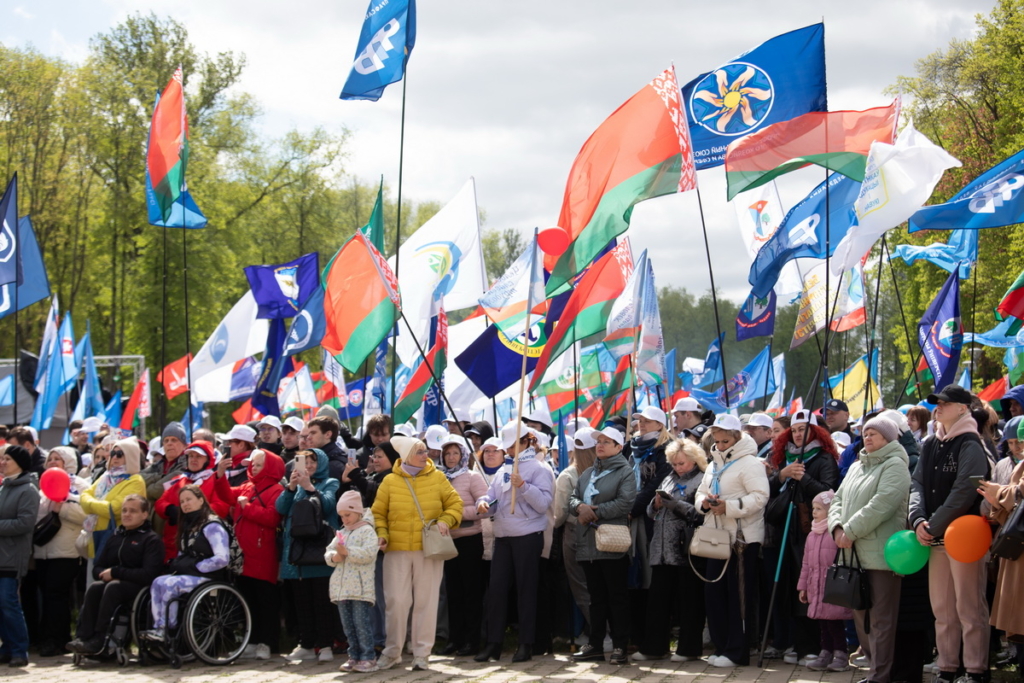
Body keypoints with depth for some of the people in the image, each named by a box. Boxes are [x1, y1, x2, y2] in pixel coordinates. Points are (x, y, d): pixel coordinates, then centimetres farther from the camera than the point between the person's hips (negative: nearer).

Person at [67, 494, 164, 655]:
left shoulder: (152, 540, -1)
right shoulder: (116, 537, 17)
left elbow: (149, 574, -14)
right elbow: (97, 568, 18)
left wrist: (115, 572, -13)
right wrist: (105, 574, -7)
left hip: (139, 588, -5)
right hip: (114, 582, 5)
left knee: (113, 587, -35)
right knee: (94, 587, -28)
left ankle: (98, 640, -37)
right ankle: (82, 636, -38)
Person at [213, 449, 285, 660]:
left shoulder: (276, 491, -8)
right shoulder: (246, 488, 17)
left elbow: (272, 517, -20)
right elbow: (228, 496, 6)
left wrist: (247, 507, -13)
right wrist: (221, 476, -6)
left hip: (263, 559, -8)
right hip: (243, 557, 8)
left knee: (266, 601, -2)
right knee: (247, 599, 11)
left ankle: (266, 643, 1)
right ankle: (251, 641, 18)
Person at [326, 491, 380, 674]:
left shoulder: (367, 531, -3)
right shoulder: (341, 533, 20)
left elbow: (369, 554, -17)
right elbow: (328, 553, 18)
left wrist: (347, 551, -19)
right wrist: (334, 557, -5)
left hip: (361, 588, -7)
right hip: (341, 588, 7)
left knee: (362, 624, -8)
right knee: (348, 625, 9)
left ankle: (368, 658, -5)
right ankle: (354, 656, 15)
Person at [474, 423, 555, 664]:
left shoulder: (540, 469, -3)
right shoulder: (504, 470, 17)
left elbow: (543, 503, -13)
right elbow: (493, 495, 13)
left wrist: (523, 486, -24)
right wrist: (484, 502, -9)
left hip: (528, 536, -6)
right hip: (503, 536, 6)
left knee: (526, 590, 0)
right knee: (496, 589, 4)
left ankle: (526, 645, 7)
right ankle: (493, 643, 9)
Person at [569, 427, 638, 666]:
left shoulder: (625, 472, -2)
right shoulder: (588, 473, 20)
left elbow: (625, 502, -15)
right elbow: (573, 498, 15)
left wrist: (595, 513, -14)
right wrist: (580, 507, -8)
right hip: (588, 544, 7)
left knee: (617, 596, -3)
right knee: (596, 597, 10)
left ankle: (620, 646, -1)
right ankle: (595, 645, 14)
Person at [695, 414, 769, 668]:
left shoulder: (749, 463, -8)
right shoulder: (715, 465, 18)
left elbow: (760, 497, -19)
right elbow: (701, 492, 22)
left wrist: (729, 506, -24)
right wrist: (704, 502, -2)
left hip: (742, 538, -8)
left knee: (739, 594, -4)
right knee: (714, 591, 8)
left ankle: (737, 651, 0)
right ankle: (721, 646, 17)